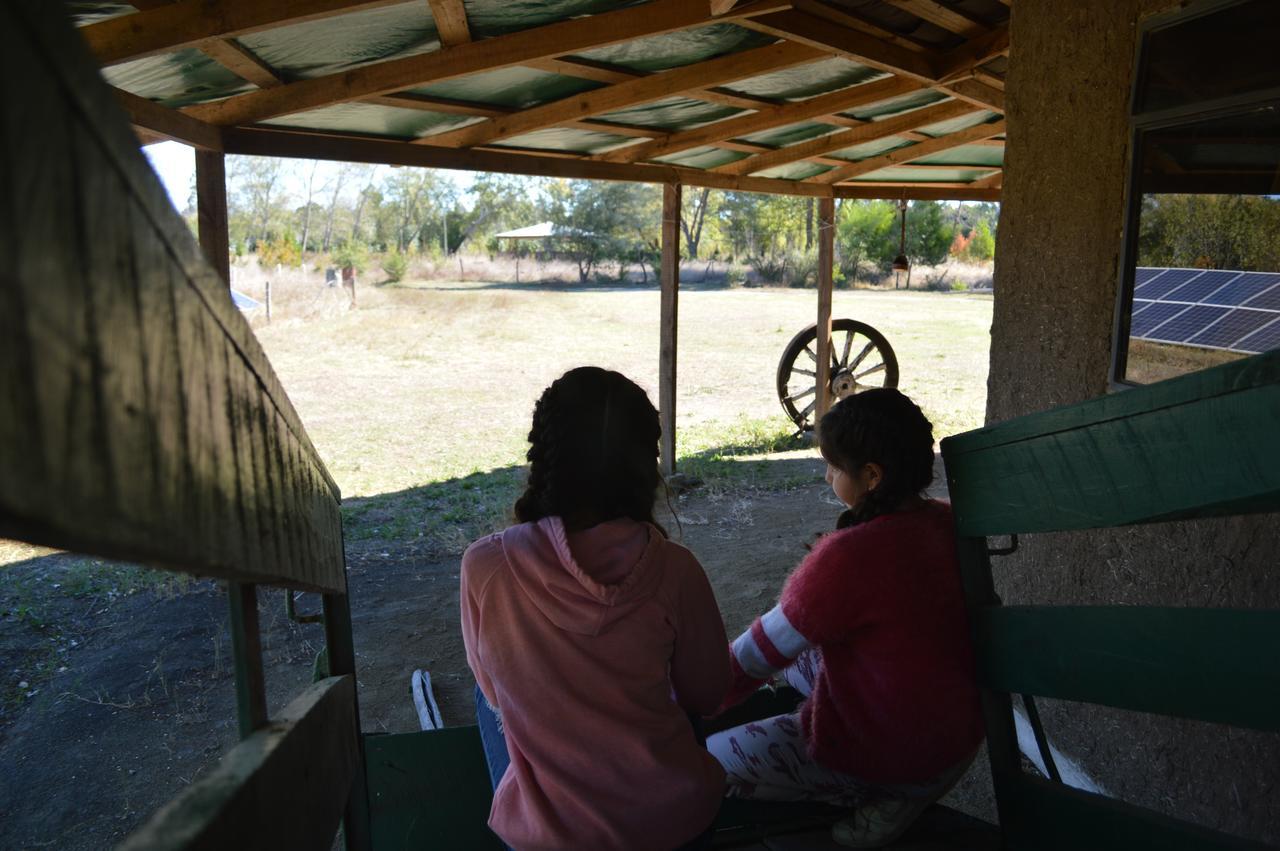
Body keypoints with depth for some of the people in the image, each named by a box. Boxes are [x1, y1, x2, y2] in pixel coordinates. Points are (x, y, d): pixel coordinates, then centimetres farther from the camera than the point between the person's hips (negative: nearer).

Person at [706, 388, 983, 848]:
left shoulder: (848, 557, -29)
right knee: (798, 661, 27)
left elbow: (760, 653, -17)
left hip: (888, 752, -8)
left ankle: (869, 796, 1)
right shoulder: (946, 521, -6)